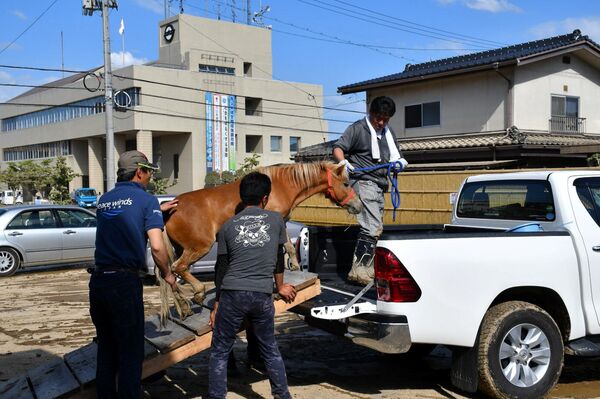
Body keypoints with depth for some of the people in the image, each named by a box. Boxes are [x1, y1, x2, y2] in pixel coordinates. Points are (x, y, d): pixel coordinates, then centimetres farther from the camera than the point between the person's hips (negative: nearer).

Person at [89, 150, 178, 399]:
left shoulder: (104, 200, 13)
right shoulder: (146, 200, -5)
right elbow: (157, 247, -15)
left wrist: (158, 210, 34)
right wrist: (167, 274, 1)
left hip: (98, 279, 6)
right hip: (125, 283, -6)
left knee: (105, 350, 18)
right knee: (130, 353, 4)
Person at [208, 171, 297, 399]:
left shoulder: (228, 226, 7)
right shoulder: (276, 220, 7)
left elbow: (221, 268, 9)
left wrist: (217, 304, 16)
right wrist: (281, 287, 31)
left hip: (232, 294, -1)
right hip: (262, 296, 1)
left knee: (219, 352, 10)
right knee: (270, 350, 19)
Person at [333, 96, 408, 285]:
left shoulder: (389, 133, 20)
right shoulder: (358, 128, -2)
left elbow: (397, 156, 26)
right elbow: (338, 147, -7)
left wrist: (400, 162, 2)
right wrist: (343, 162, -27)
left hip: (379, 185, 9)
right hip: (363, 182, -9)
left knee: (376, 228, 15)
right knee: (372, 229, -18)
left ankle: (367, 267, 26)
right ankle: (358, 270, -16)